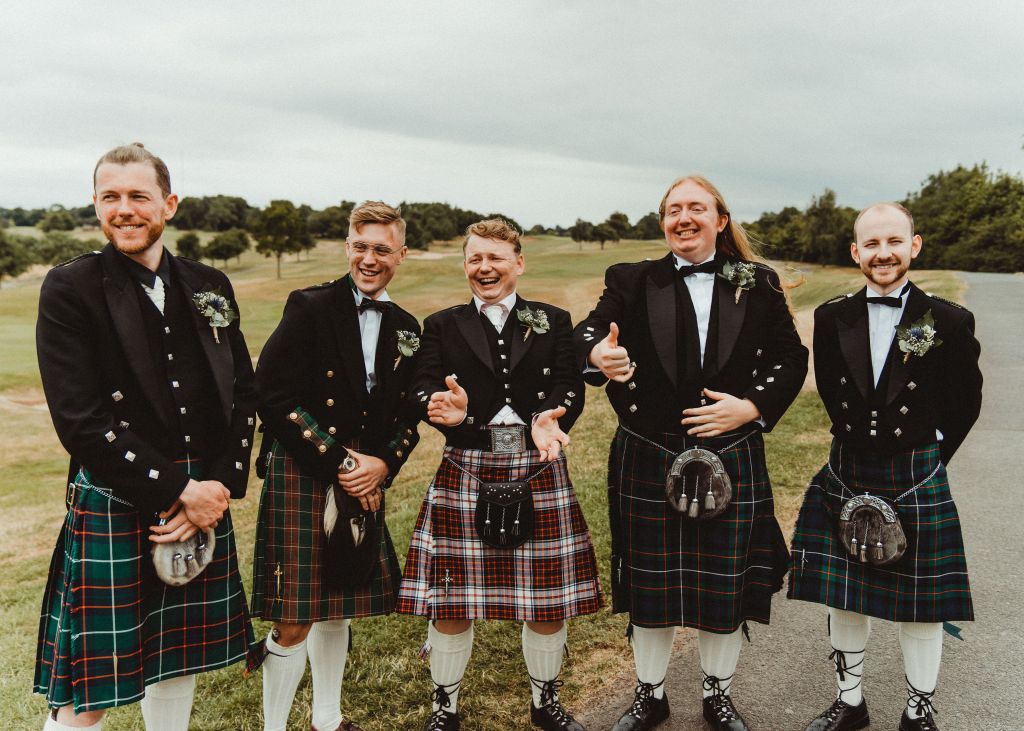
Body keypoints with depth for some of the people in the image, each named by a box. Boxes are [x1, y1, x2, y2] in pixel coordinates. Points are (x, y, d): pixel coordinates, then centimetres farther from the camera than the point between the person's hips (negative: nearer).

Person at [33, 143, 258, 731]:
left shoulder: (209, 286, 7)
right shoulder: (70, 289, -6)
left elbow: (243, 393, 6)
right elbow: (80, 419, -13)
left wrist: (219, 487, -6)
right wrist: (175, 494, -15)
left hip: (205, 499, 4)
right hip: (113, 506, -4)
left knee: (179, 658, 18)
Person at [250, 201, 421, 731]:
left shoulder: (405, 328, 9)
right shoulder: (310, 307, -7)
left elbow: (407, 416, 12)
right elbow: (272, 397, -14)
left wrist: (382, 465, -7)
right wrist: (337, 461, -14)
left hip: (364, 478, 6)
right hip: (301, 474, -5)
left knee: (339, 606, 18)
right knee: (294, 620, -3)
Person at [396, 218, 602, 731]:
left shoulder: (553, 322, 7)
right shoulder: (442, 326, 7)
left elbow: (569, 387, -4)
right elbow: (423, 390, -5)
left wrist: (550, 420, -26)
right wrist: (445, 410, -29)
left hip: (539, 472, 1)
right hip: (464, 475, 0)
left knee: (549, 596, 10)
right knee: (451, 599, 6)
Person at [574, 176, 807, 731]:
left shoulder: (758, 285, 5)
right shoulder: (632, 283, 1)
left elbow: (789, 359, 5)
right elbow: (587, 333, -14)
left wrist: (752, 408, -11)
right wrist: (597, 355, -38)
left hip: (732, 459, 1)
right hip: (648, 459, 0)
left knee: (726, 581, 11)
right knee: (650, 581, 10)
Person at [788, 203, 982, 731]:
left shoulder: (950, 321, -8)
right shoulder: (833, 317, -2)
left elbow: (964, 404, 2)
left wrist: (923, 461, 6)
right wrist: (858, 445, 7)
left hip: (918, 483, -2)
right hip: (846, 477, 2)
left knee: (920, 606, 10)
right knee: (842, 598, 12)